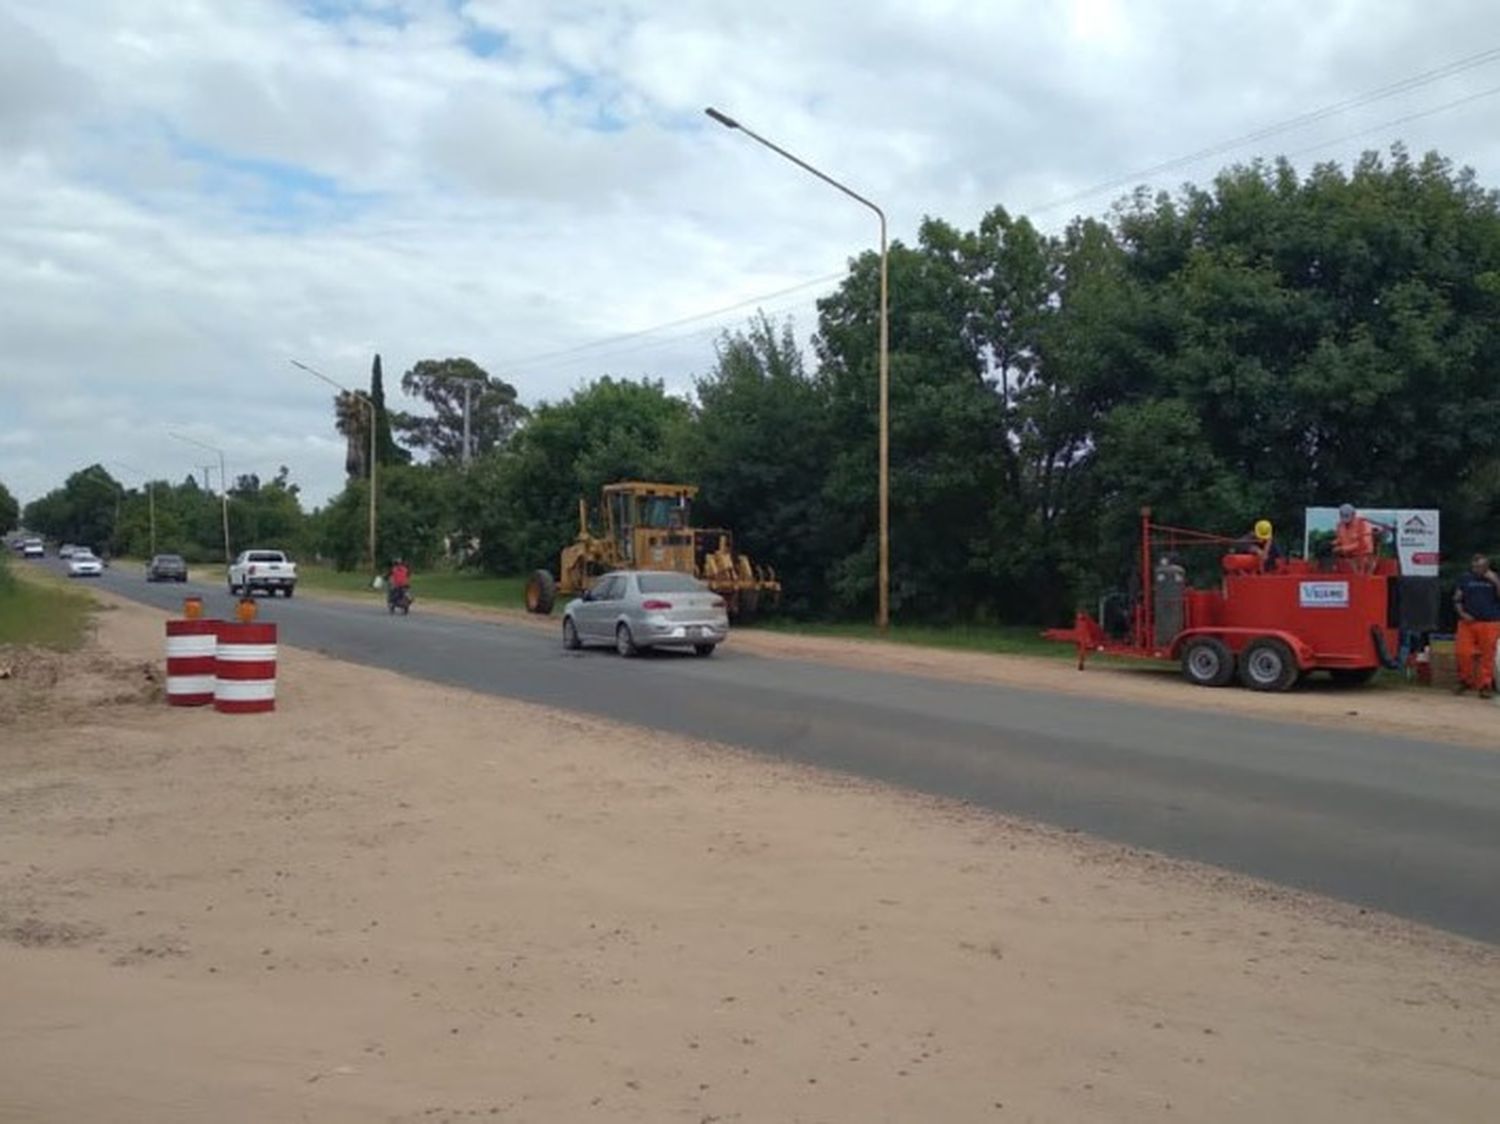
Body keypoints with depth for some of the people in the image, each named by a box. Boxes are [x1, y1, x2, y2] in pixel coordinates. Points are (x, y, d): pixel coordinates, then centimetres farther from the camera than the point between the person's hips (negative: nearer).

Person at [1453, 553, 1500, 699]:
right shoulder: (1465, 579, 9)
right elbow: (1457, 599, 11)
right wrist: (1462, 613, -4)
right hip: (1468, 622, 1)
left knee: (1487, 656, -1)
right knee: (1463, 652, -3)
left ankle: (1485, 686, 6)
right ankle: (1465, 681, 15)